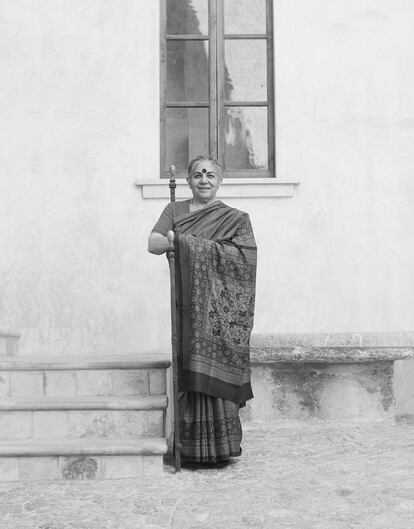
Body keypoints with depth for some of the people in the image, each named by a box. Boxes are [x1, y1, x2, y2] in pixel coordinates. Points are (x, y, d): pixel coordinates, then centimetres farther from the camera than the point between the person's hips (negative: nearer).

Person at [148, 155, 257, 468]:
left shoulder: (235, 219, 9)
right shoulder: (175, 211, 15)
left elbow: (246, 255, -8)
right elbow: (153, 244, 2)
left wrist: (193, 243, -12)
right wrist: (176, 241, -17)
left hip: (220, 307, -2)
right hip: (187, 304, 2)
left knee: (215, 371, -4)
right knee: (189, 374, -1)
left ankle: (219, 447, 6)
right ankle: (190, 449, 8)